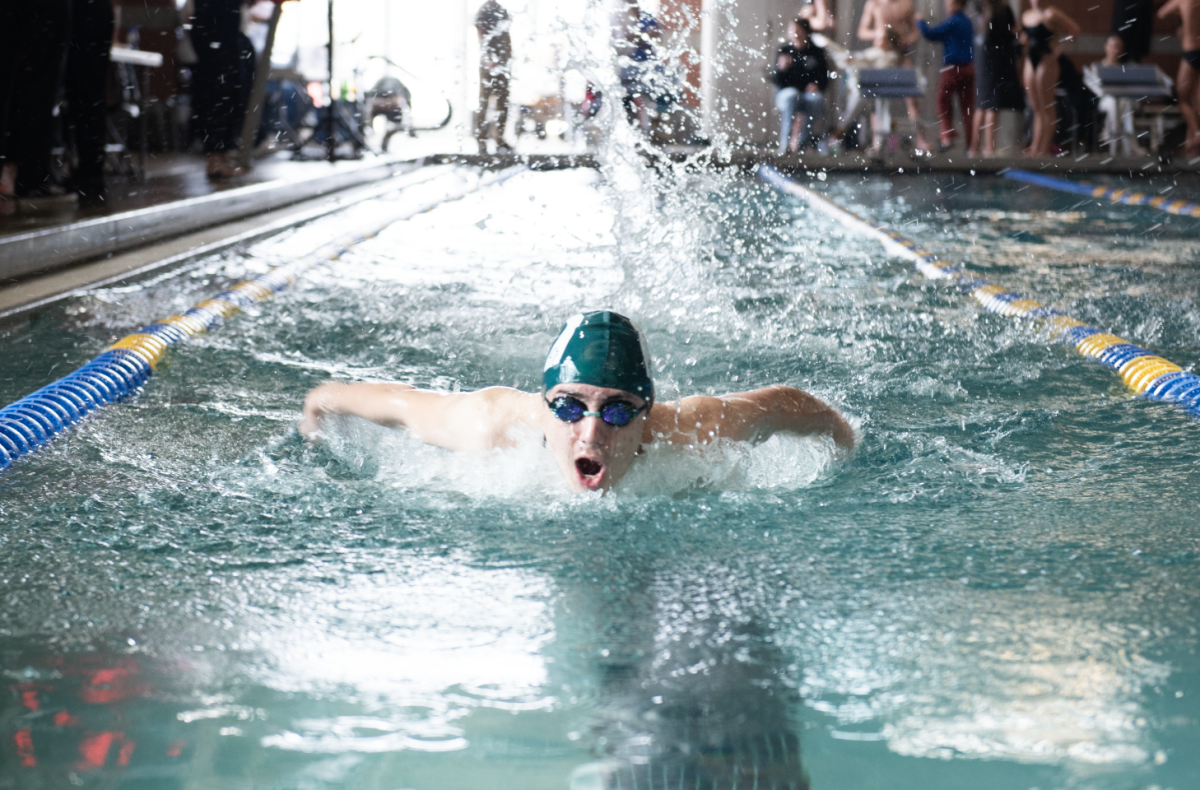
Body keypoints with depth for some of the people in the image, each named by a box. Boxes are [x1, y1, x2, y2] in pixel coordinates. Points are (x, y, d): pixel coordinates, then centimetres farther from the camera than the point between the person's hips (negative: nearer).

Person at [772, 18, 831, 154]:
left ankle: (806, 139, -15)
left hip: (810, 93, 1)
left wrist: (816, 85, -12)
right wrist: (781, 68, -23)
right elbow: (777, 81, -2)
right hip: (786, 93, -1)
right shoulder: (784, 51, 3)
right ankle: (785, 142, -37)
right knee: (791, 94, -37)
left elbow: (825, 76, 9)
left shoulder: (816, 52, 6)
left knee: (816, 98, -34)